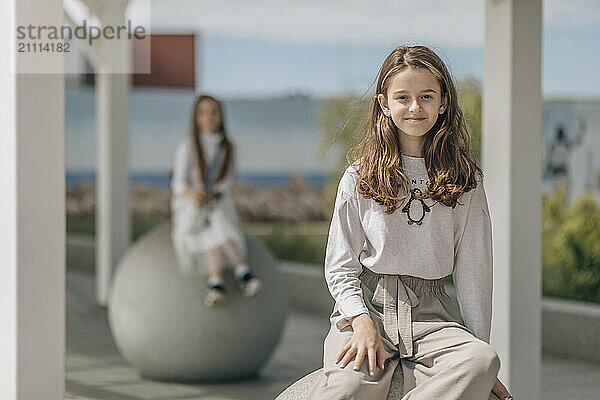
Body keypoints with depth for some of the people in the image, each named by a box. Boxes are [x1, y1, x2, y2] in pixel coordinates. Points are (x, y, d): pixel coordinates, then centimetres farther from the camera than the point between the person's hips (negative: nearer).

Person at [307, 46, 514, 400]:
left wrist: (477, 346, 4)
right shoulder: (359, 178, 6)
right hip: (366, 304, -2)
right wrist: (362, 322, -11)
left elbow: (474, 271, 10)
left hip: (430, 313, 2)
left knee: (484, 361, -31)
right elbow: (340, 267, 6)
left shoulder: (465, 180, 10)